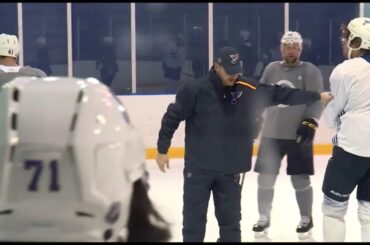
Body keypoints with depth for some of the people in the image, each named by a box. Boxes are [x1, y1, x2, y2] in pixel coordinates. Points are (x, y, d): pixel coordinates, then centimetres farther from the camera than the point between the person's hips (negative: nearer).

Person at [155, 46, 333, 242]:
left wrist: (316, 96, -1)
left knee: (230, 220, 14)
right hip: (198, 168, -2)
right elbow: (172, 116, -4)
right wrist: (162, 149, -2)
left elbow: (280, 93, 1)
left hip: (230, 170, 3)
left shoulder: (248, 90, -2)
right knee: (194, 219, 7)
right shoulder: (195, 90, -10)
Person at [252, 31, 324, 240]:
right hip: (271, 133, 4)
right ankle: (264, 218, 23)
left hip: (298, 135, -4)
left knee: (300, 180, 2)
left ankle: (306, 219, 22)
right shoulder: (271, 69, 9)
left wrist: (310, 123, -21)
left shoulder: (310, 71, -4)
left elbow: (317, 101, -10)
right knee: (265, 178, 6)